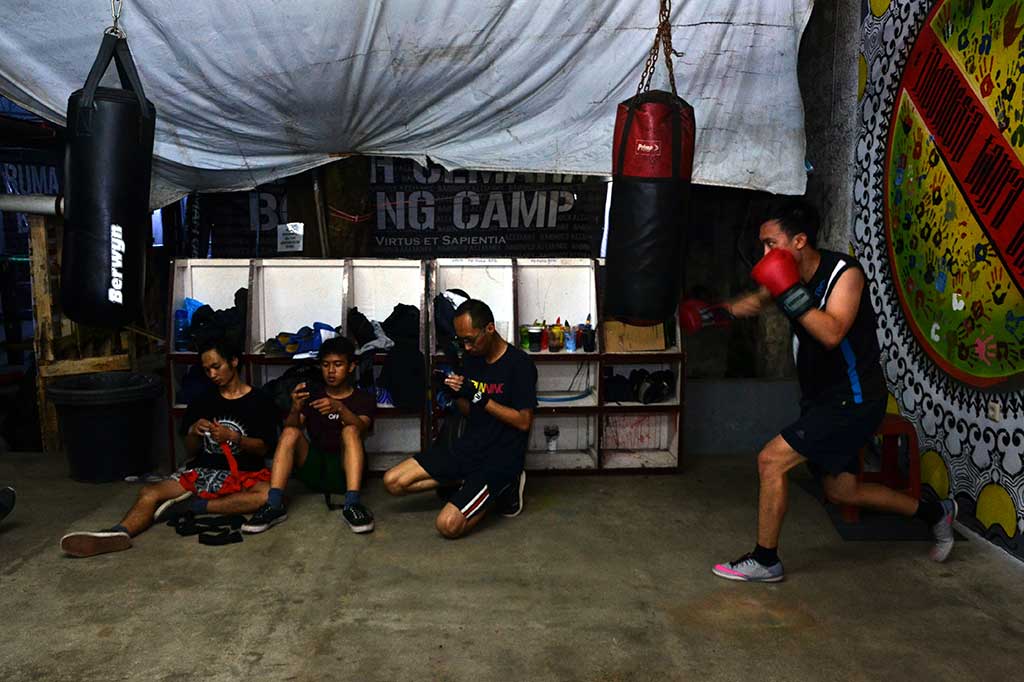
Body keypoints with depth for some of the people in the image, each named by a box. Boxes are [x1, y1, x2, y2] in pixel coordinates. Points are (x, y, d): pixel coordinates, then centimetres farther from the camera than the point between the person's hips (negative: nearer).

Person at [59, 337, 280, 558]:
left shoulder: (260, 401, 3)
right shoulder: (202, 401, 13)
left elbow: (263, 449, -3)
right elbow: (191, 452, 14)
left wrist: (233, 437, -19)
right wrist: (193, 434, -8)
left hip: (244, 474, -3)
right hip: (203, 471, 4)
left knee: (270, 494, -36)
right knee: (150, 493, -22)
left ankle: (189, 506, -32)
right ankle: (119, 533, -49)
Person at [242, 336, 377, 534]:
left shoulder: (364, 399, 6)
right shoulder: (311, 395, 13)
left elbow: (361, 428, -16)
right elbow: (290, 428, -3)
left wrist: (340, 408, -36)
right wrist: (295, 409, -25)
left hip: (345, 469, -2)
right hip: (314, 468, 2)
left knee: (350, 431, -28)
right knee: (291, 432, -22)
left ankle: (352, 504, -42)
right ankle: (274, 505, -32)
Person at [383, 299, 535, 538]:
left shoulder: (519, 364, -14)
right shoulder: (472, 359, 8)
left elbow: (524, 421, -15)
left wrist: (483, 400, -23)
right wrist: (457, 395, -7)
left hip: (500, 458, -7)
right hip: (467, 447, 7)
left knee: (448, 525, -24)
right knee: (393, 481, -2)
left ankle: (501, 486, 1)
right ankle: (469, 482, 7)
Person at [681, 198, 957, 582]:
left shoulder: (845, 272, -18)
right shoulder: (796, 275, 3)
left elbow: (832, 334, -32)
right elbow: (759, 300, 21)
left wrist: (790, 292, -35)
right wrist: (719, 312, 5)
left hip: (852, 401, -9)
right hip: (824, 400, 9)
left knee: (772, 460, -13)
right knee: (842, 492, 17)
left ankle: (765, 561, 2)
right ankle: (933, 512, 38)